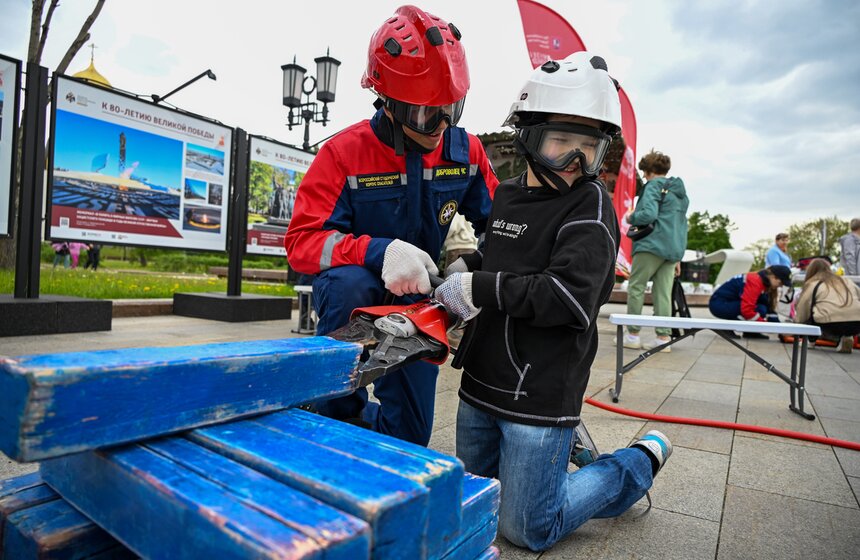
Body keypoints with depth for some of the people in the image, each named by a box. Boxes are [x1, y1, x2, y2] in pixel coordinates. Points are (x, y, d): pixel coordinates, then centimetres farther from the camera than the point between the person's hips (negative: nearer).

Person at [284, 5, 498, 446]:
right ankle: (340, 410, -15)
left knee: (409, 437, 3)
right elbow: (302, 240, -23)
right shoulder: (344, 152, -18)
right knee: (349, 282, -39)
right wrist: (379, 251, -42)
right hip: (356, 292, -2)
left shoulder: (467, 151, -8)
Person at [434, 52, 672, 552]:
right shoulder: (507, 195, 7)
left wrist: (478, 288, -23)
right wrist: (466, 266, 3)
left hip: (539, 397, -7)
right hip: (480, 384, 8)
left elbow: (570, 299, -26)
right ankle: (558, 451, 42)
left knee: (528, 531, 9)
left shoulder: (592, 206, -14)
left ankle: (639, 463, 25)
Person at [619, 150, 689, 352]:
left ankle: (633, 334, 1)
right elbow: (682, 223, 23)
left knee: (636, 287, -1)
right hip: (675, 248, 8)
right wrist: (678, 257, 24)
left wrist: (631, 217, 1)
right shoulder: (680, 191, 22)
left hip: (652, 244, -8)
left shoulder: (654, 186, -4)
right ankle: (664, 337, 3)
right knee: (663, 293, 5)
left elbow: (649, 214, -19)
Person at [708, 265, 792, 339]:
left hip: (731, 302, 9)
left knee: (766, 303, -3)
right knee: (760, 310, -23)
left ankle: (750, 331, 2)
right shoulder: (755, 282, -22)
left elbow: (770, 307, 13)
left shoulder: (765, 282, 7)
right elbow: (747, 309, -29)